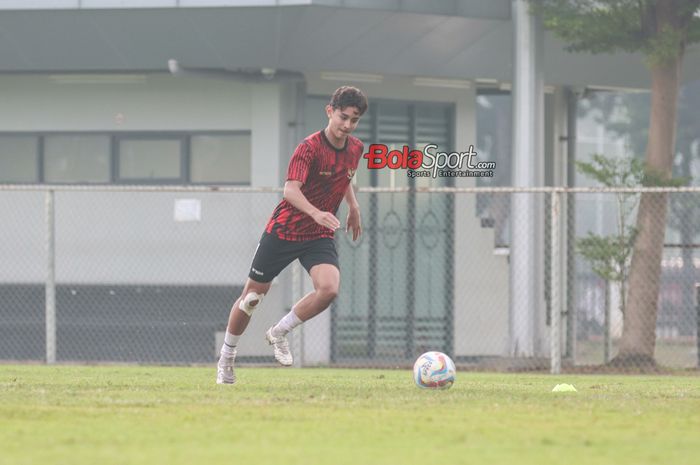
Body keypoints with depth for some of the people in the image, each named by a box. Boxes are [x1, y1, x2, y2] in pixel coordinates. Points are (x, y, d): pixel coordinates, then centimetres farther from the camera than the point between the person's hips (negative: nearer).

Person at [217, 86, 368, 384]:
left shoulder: (355, 149, 0)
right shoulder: (309, 148, -21)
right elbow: (290, 190, -35)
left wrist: (353, 207, 20)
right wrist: (316, 213, -51)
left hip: (319, 236, 4)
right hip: (283, 231, -4)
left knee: (329, 288, -23)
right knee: (252, 296, 6)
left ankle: (279, 333, 2)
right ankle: (225, 361, 28)